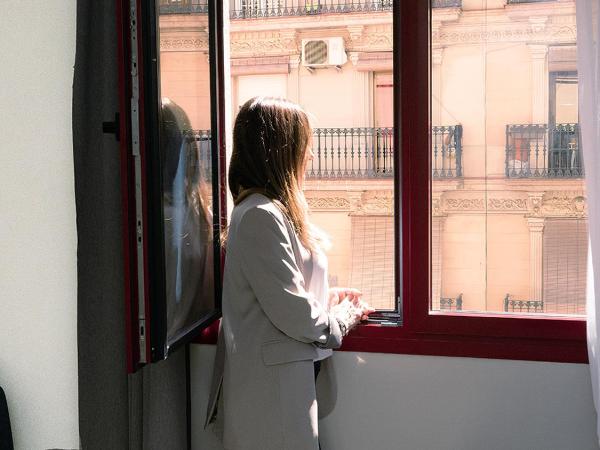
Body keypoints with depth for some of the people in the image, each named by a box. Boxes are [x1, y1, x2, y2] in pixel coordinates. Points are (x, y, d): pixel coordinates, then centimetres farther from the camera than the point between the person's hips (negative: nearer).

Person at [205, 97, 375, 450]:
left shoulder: (272, 210, 11)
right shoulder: (261, 216, -20)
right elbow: (292, 313, -21)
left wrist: (333, 299, 6)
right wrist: (344, 318, -4)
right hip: (272, 387, -10)